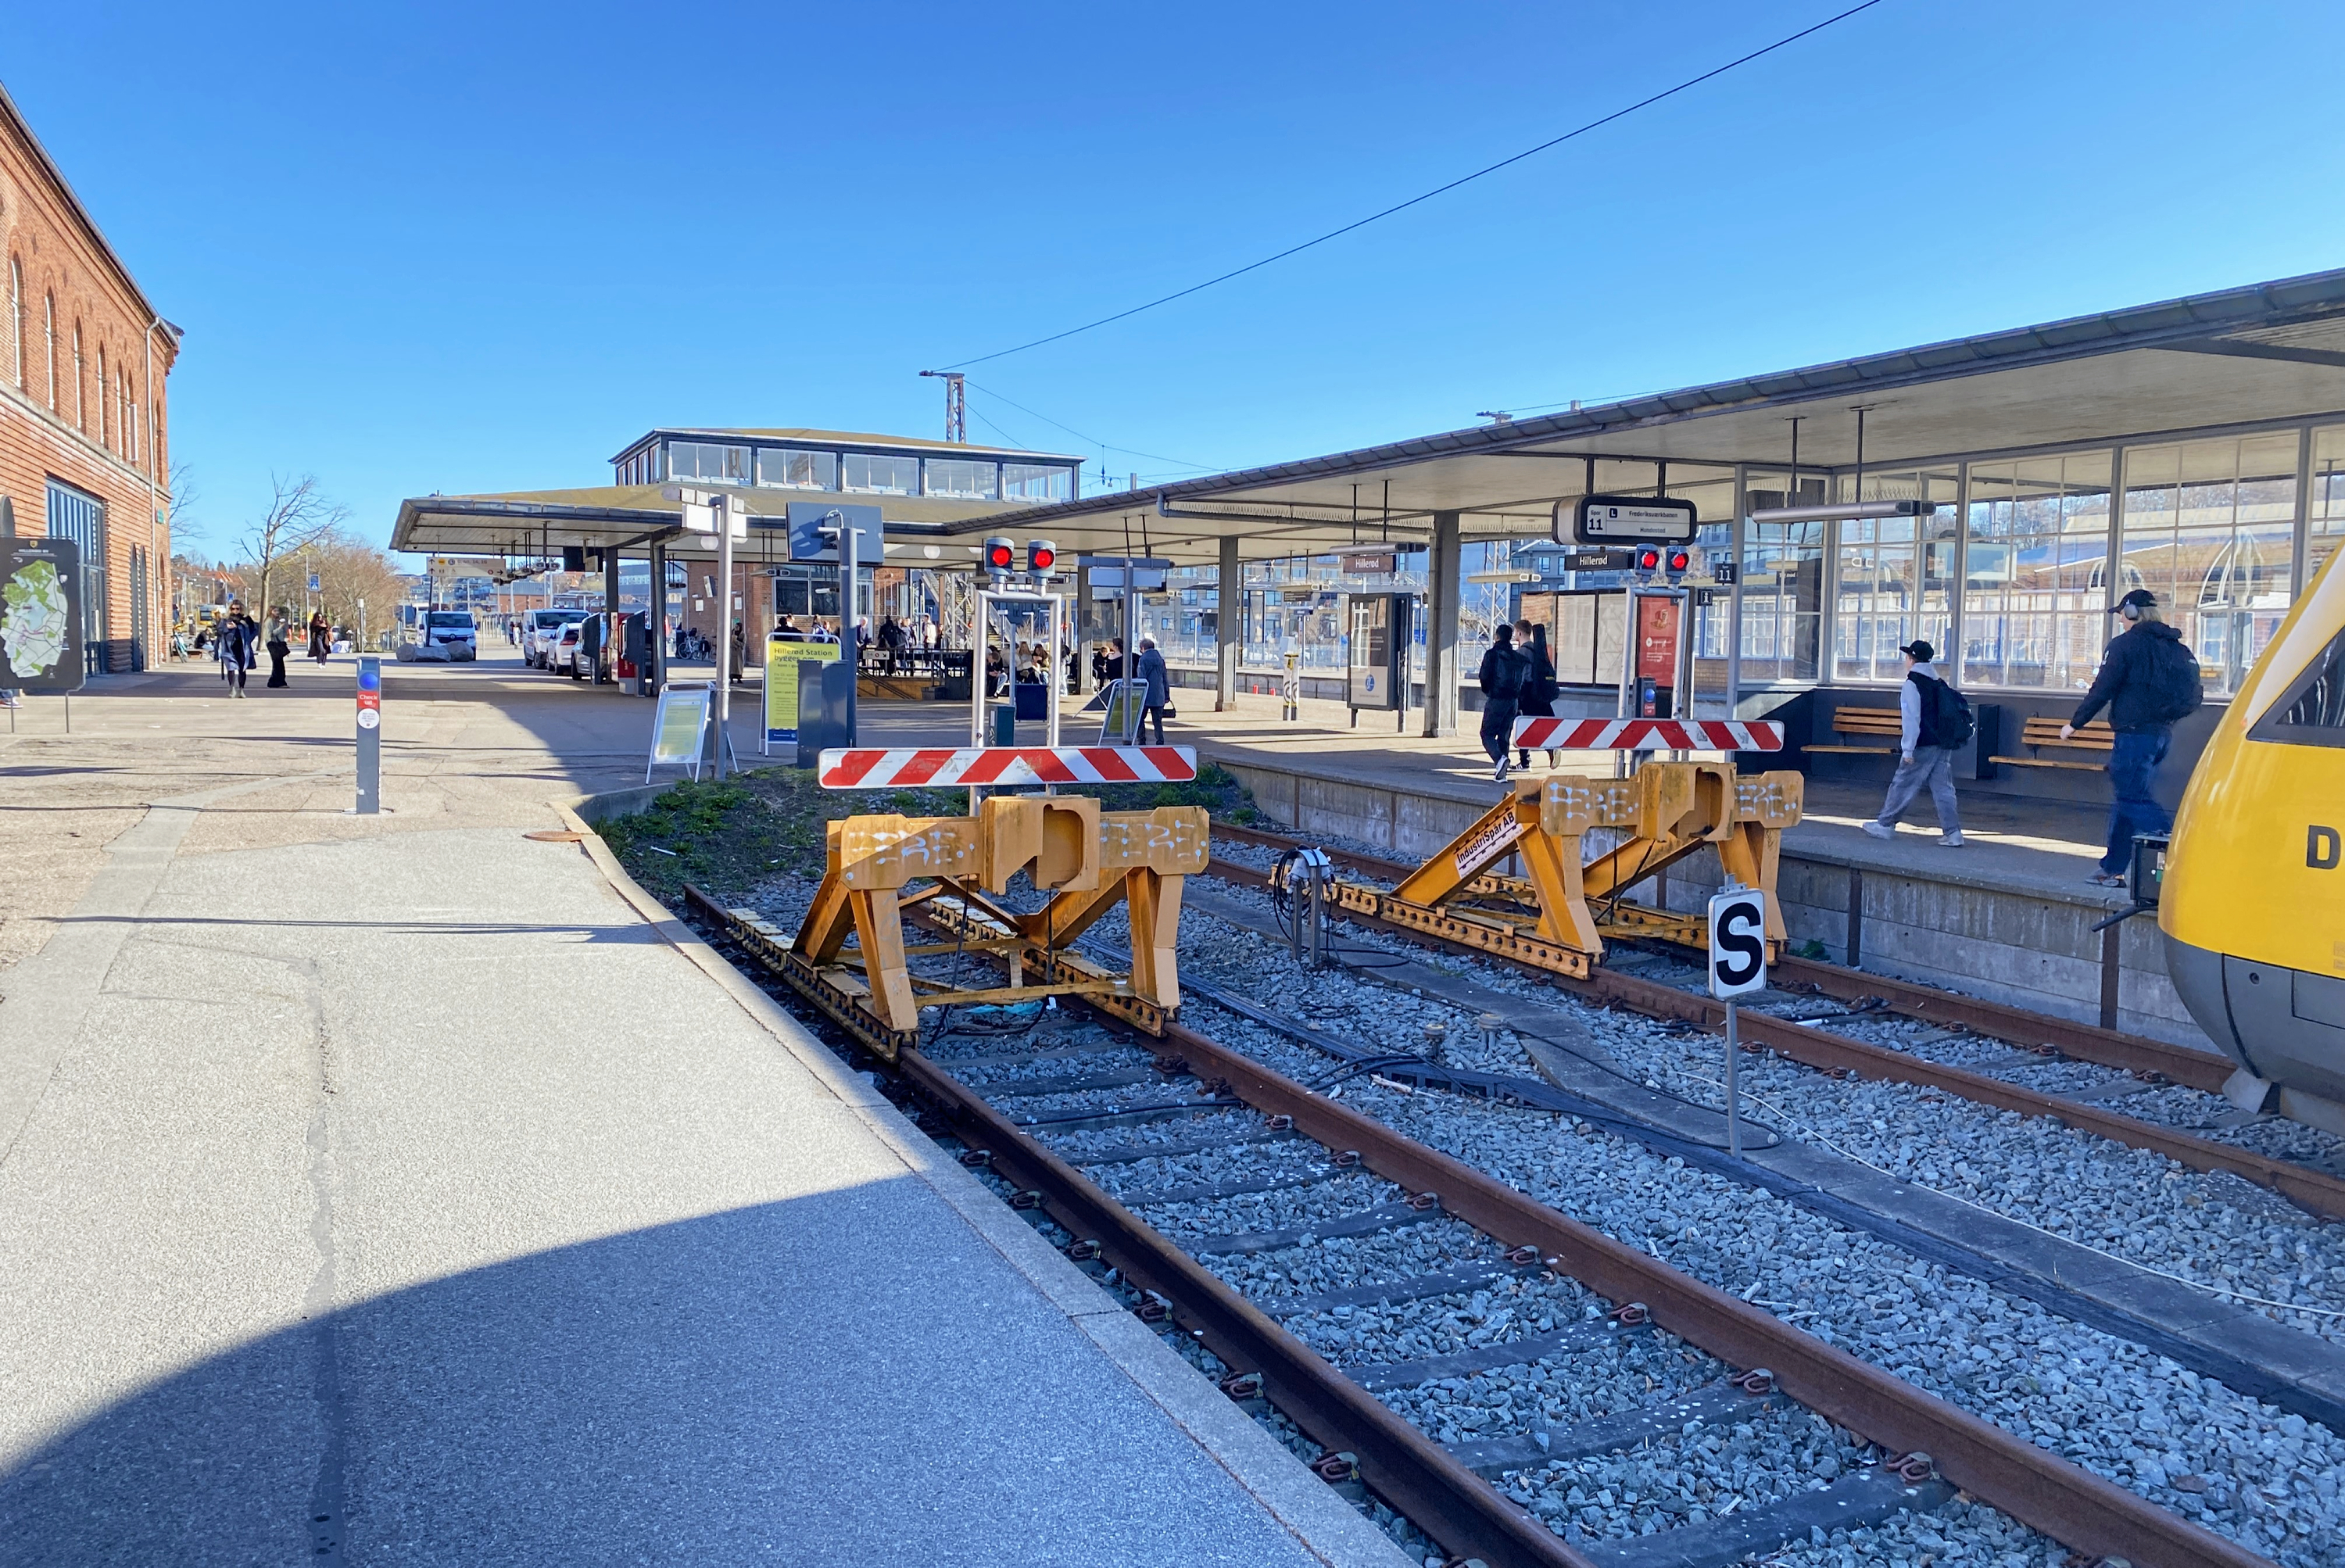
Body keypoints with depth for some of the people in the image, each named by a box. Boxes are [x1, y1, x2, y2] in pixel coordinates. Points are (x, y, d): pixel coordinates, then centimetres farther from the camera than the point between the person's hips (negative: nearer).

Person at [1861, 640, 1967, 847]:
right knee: (1943, 788, 6)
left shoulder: (1912, 685, -11)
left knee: (1902, 785, 4)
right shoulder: (1941, 684, 14)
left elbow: (1911, 720, -16)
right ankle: (1952, 833, 1)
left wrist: (1908, 750, -15)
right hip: (1944, 746, 7)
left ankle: (1885, 825, 13)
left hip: (1923, 746, -7)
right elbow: (1957, 712, 18)